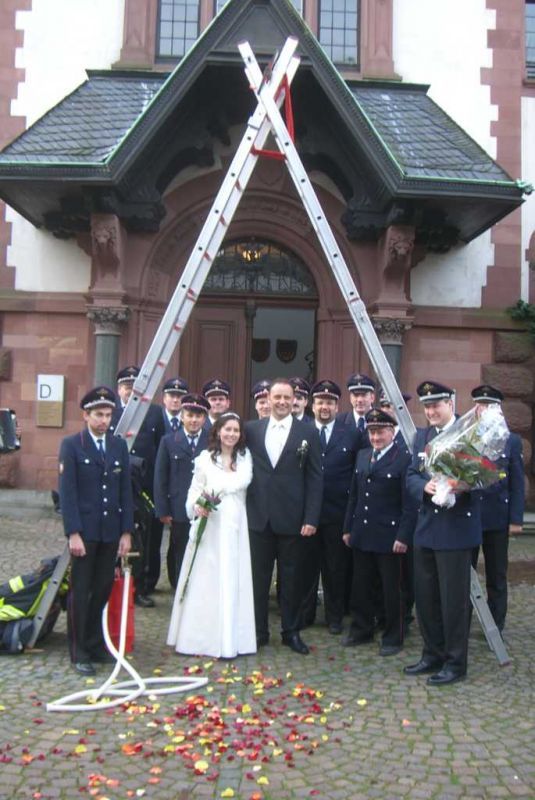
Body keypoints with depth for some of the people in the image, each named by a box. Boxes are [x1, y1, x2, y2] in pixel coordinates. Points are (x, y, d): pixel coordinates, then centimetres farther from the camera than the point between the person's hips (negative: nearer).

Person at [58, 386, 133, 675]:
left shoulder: (119, 445, 8)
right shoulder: (71, 445, -4)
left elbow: (126, 490, 7)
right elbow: (67, 492, -9)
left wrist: (126, 531, 3)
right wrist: (73, 533, -14)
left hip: (111, 531, 4)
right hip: (84, 531, -4)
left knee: (103, 590, 9)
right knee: (80, 592, 4)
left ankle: (95, 644, 24)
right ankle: (78, 652, 15)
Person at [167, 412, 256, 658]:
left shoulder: (245, 457, 10)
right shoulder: (205, 457, 5)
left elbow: (243, 480, -1)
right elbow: (195, 489, 2)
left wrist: (214, 490, -5)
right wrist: (197, 505, -15)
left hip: (234, 525, 1)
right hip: (209, 522, -1)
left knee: (232, 579, 2)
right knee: (205, 578, 1)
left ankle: (228, 639, 9)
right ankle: (201, 636, 10)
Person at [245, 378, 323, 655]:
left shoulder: (307, 433, 0)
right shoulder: (252, 430, 5)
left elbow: (315, 478, -2)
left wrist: (311, 518, -7)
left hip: (291, 518, -1)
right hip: (258, 516, 2)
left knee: (291, 577, 9)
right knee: (258, 576, 10)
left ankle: (291, 632, 23)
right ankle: (258, 630, 23)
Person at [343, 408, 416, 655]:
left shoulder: (404, 458, -11)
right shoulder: (362, 456, 10)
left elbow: (409, 503, -13)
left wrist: (403, 536, -16)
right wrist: (348, 528, 12)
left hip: (389, 537, -6)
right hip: (362, 535, 6)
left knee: (392, 590, 8)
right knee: (360, 586, 15)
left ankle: (393, 638, 22)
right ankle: (361, 630, 32)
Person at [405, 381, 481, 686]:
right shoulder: (421, 436, 11)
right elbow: (412, 476, 6)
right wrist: (425, 486, -15)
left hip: (457, 528, -6)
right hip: (426, 527, 6)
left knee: (454, 598, 3)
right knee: (425, 596, 14)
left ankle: (455, 663, 18)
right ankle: (433, 655, 30)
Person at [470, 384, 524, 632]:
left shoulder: (512, 441, 3)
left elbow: (517, 484, 1)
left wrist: (516, 519, -5)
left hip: (497, 519, 0)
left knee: (497, 577, 10)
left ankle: (495, 628, 22)